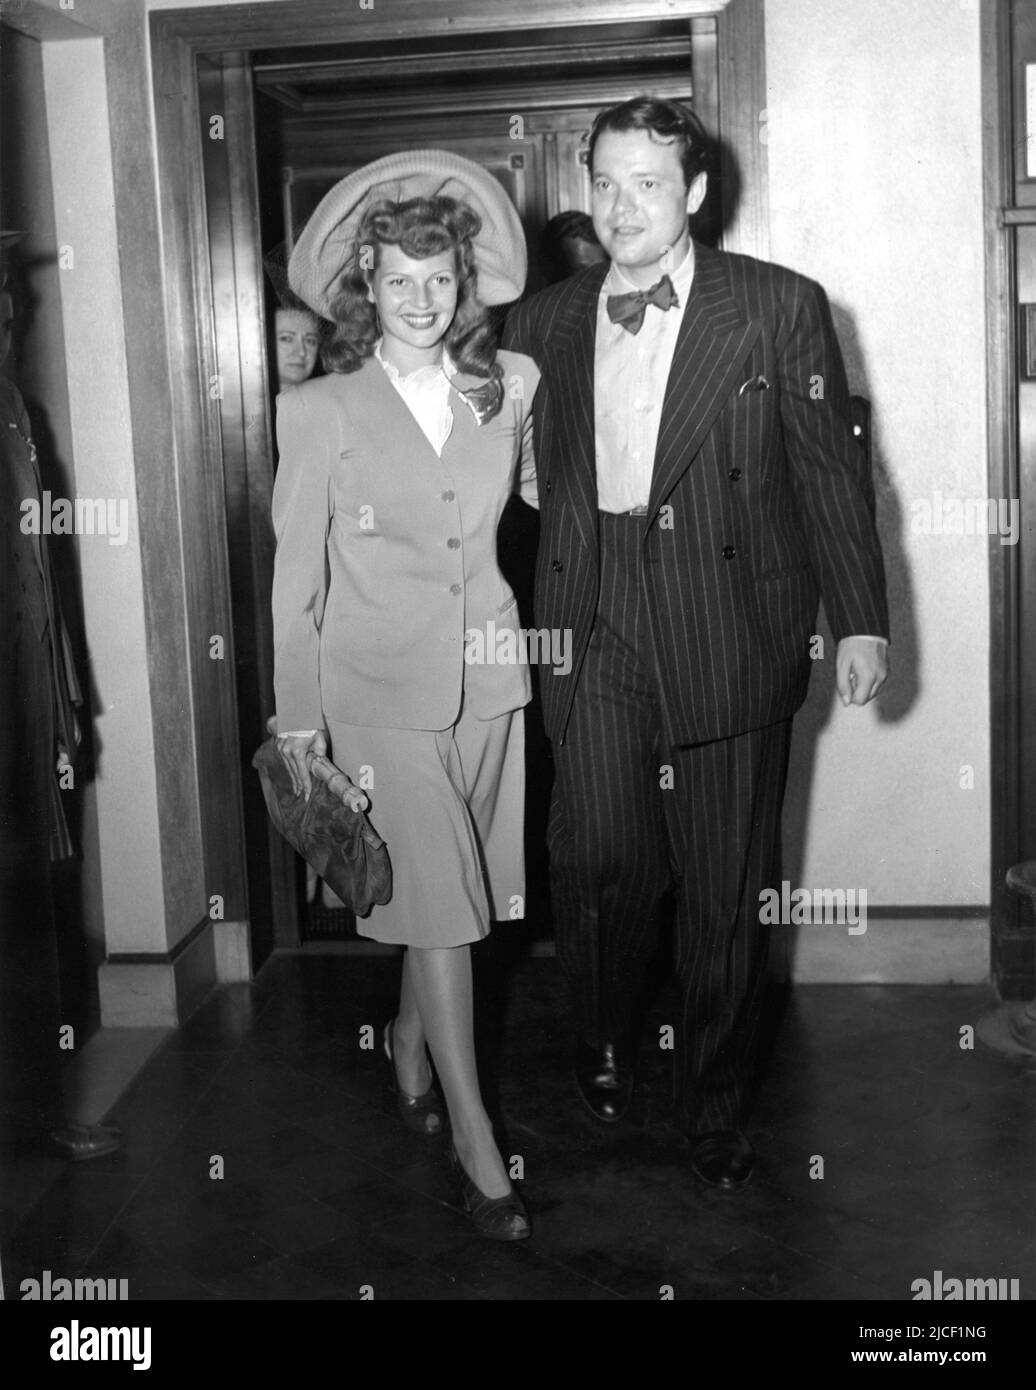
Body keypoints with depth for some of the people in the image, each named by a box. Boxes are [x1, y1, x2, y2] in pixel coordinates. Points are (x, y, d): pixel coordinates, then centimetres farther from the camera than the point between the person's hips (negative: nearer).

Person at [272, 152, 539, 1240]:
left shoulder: (509, 389, 2)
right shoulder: (321, 411, -6)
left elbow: (538, 501, 22)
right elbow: (296, 573, -3)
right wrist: (297, 718, -2)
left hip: (487, 676, 4)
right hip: (379, 689, -4)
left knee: (456, 897, 13)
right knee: (438, 911, -3)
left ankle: (408, 1042, 41)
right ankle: (474, 1141, 10)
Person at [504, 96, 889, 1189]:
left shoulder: (779, 307, 2)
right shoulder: (545, 322, 11)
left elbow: (831, 471, 3)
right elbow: (531, 473, 14)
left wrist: (861, 620, 1)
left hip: (729, 634, -1)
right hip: (592, 630, 2)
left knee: (726, 885, 5)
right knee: (599, 860, -7)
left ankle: (715, 1114, 23)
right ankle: (602, 1044, 23)